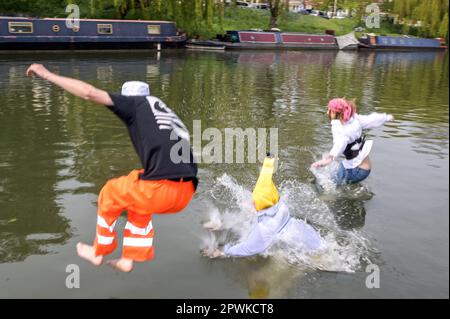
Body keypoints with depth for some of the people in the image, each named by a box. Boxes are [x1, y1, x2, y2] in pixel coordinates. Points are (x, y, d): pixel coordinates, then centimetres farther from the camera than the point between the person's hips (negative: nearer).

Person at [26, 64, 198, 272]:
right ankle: (129, 259, 38)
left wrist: (47, 75, 12)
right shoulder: (168, 113, 29)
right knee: (138, 201, 35)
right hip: (186, 192, 7)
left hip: (162, 189, -7)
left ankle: (98, 253, 39)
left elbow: (90, 93, 3)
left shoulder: (137, 103, 9)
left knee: (109, 194, 22)